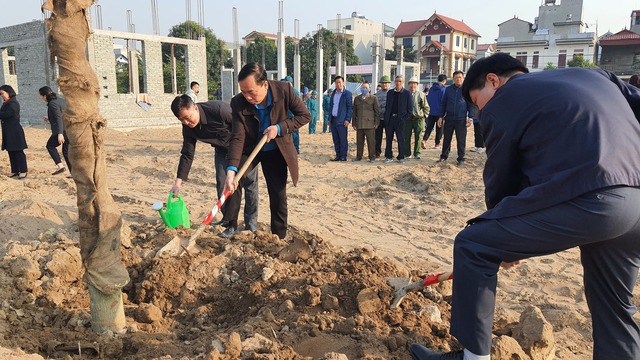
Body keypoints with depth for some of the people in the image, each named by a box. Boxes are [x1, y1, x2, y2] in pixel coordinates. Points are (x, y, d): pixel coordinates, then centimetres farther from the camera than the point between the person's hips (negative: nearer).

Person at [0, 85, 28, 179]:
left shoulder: (13, 103, -12)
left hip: (15, 132, -9)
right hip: (8, 132, 9)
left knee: (18, 152, -4)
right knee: (11, 152, 10)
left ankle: (23, 171, 1)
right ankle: (15, 171, 16)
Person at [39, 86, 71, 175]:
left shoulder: (52, 104, -11)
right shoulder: (61, 100, 15)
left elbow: (59, 118, -19)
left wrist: (60, 134, -23)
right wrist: (50, 119, 31)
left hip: (63, 130, -8)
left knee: (50, 145, 11)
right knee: (66, 151, 13)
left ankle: (60, 165, -1)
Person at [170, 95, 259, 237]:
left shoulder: (219, 109, -35)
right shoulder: (188, 127, -13)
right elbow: (187, 155, -7)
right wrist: (178, 181, -12)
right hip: (222, 150, 6)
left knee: (250, 184, -5)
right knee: (222, 184, -3)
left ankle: (251, 225, 5)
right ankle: (229, 223, 9)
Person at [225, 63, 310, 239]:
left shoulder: (284, 91, -24)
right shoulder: (238, 103, -23)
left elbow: (305, 115, -13)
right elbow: (237, 138, -27)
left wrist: (280, 128, -27)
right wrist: (232, 169, -40)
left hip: (275, 151, 0)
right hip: (249, 149, 1)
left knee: (278, 196, 1)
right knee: (232, 181, -16)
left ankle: (279, 238, 17)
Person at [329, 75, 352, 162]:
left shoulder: (347, 93, -3)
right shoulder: (333, 94, 17)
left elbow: (350, 108, -6)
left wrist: (347, 119, -14)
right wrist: (330, 119, 13)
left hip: (342, 121, -6)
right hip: (333, 120, 6)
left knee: (343, 140, -5)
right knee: (336, 140, 8)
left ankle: (343, 156, 0)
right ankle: (338, 156, 14)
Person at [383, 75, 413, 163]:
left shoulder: (407, 93, 0)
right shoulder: (390, 93, 12)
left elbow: (410, 108, -2)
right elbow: (387, 106, 15)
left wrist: (405, 119, -10)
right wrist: (386, 117, 4)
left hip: (400, 119, -4)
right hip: (390, 119, 4)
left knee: (400, 139, 2)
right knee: (389, 138, 7)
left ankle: (401, 157, 11)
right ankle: (389, 156, 15)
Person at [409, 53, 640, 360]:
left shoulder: (500, 104, 8)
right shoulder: (590, 74, 27)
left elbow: (501, 178, 10)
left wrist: (506, 244, 24)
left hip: (582, 200, -8)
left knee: (472, 247, 5)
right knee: (614, 308, 25)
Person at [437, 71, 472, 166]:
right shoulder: (448, 89, 8)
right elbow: (443, 104, 13)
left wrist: (469, 117, -4)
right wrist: (441, 117, 7)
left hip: (461, 120, -2)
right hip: (449, 119, 3)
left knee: (461, 140, 2)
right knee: (446, 139, 10)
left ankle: (461, 159, 12)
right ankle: (444, 156, 23)